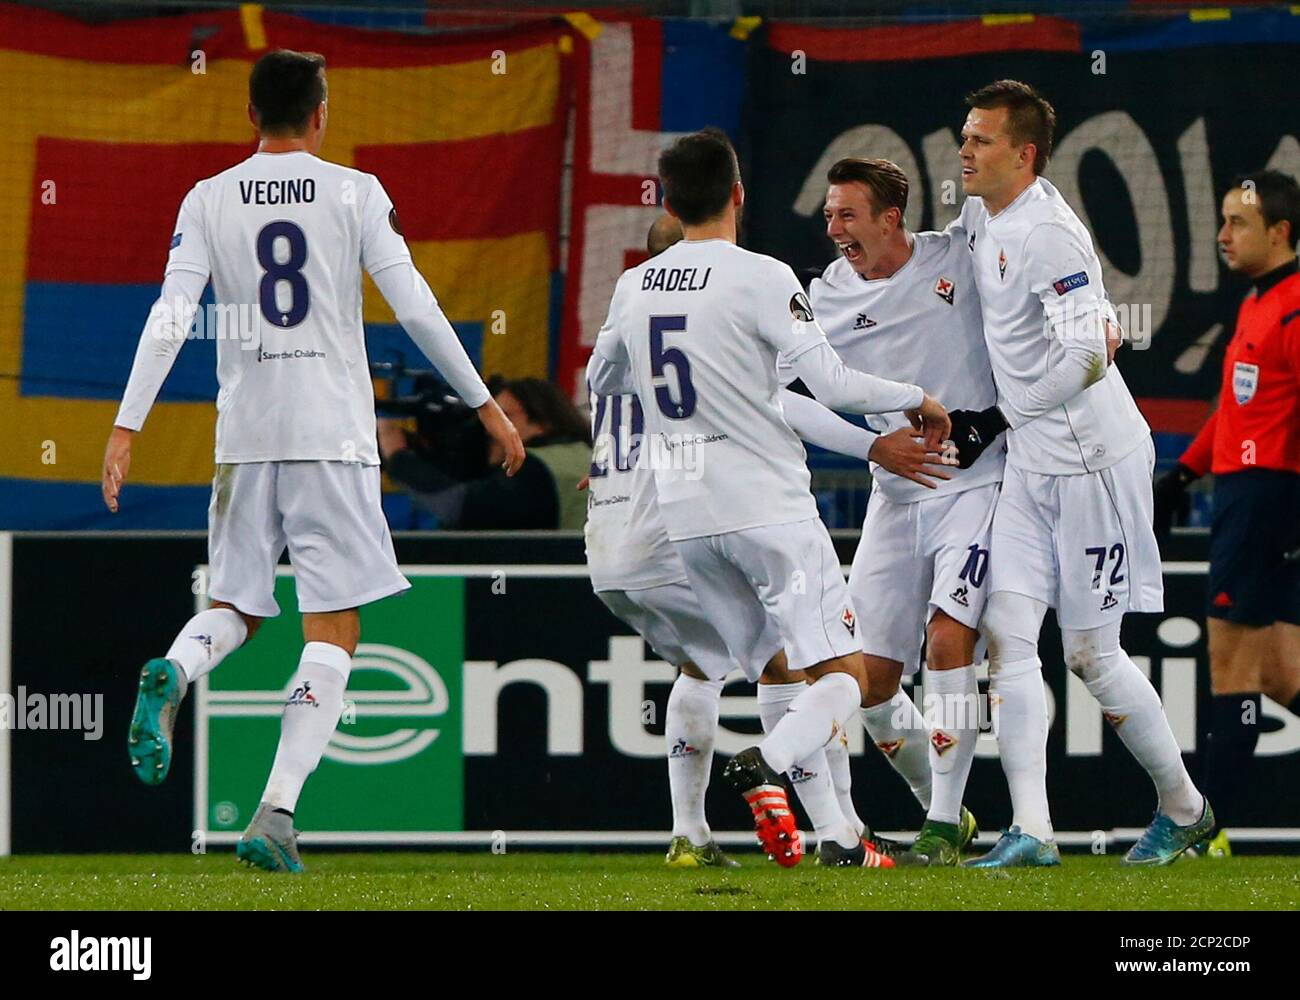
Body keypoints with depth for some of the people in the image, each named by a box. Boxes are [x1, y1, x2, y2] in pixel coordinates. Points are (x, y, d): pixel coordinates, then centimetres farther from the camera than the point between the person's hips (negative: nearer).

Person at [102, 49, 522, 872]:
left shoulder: (209, 201, 5)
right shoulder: (355, 193, 0)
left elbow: (170, 317, -3)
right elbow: (417, 309, -3)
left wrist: (127, 427, -3)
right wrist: (486, 405, 4)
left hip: (246, 436, 3)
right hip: (334, 435, -3)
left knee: (237, 605, 18)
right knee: (332, 633, 0)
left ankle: (171, 673, -17)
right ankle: (277, 814, -13)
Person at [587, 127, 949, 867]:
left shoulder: (634, 287, 8)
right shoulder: (761, 278, -11)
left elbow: (599, 383, 24)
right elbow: (831, 383, -16)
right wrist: (918, 399, 0)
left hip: (686, 517, 6)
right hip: (768, 506, -6)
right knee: (844, 676, -4)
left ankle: (841, 834, 8)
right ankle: (767, 765, -32)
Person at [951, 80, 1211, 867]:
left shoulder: (1048, 234, -20)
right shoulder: (983, 216, 8)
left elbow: (1090, 354, -25)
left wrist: (995, 422, -17)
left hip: (1093, 459, -9)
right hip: (1033, 464, 9)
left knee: (1092, 654, -1)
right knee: (1008, 633, -3)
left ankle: (1185, 808, 19)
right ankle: (1031, 831, -6)